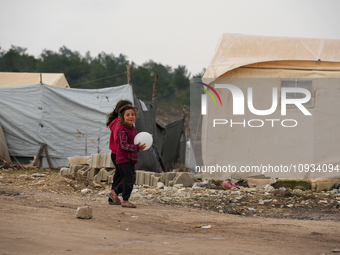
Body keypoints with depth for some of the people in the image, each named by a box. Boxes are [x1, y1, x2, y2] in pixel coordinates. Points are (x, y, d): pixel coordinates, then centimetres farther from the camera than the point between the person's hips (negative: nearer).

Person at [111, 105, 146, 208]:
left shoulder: (133, 129, 13)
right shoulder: (122, 130, -16)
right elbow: (124, 145, -23)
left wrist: (140, 146, 6)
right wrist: (137, 147, -30)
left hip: (131, 159, 9)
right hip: (123, 159, -9)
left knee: (132, 179, 14)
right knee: (128, 180, -7)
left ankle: (115, 191, 31)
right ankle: (125, 200, 4)